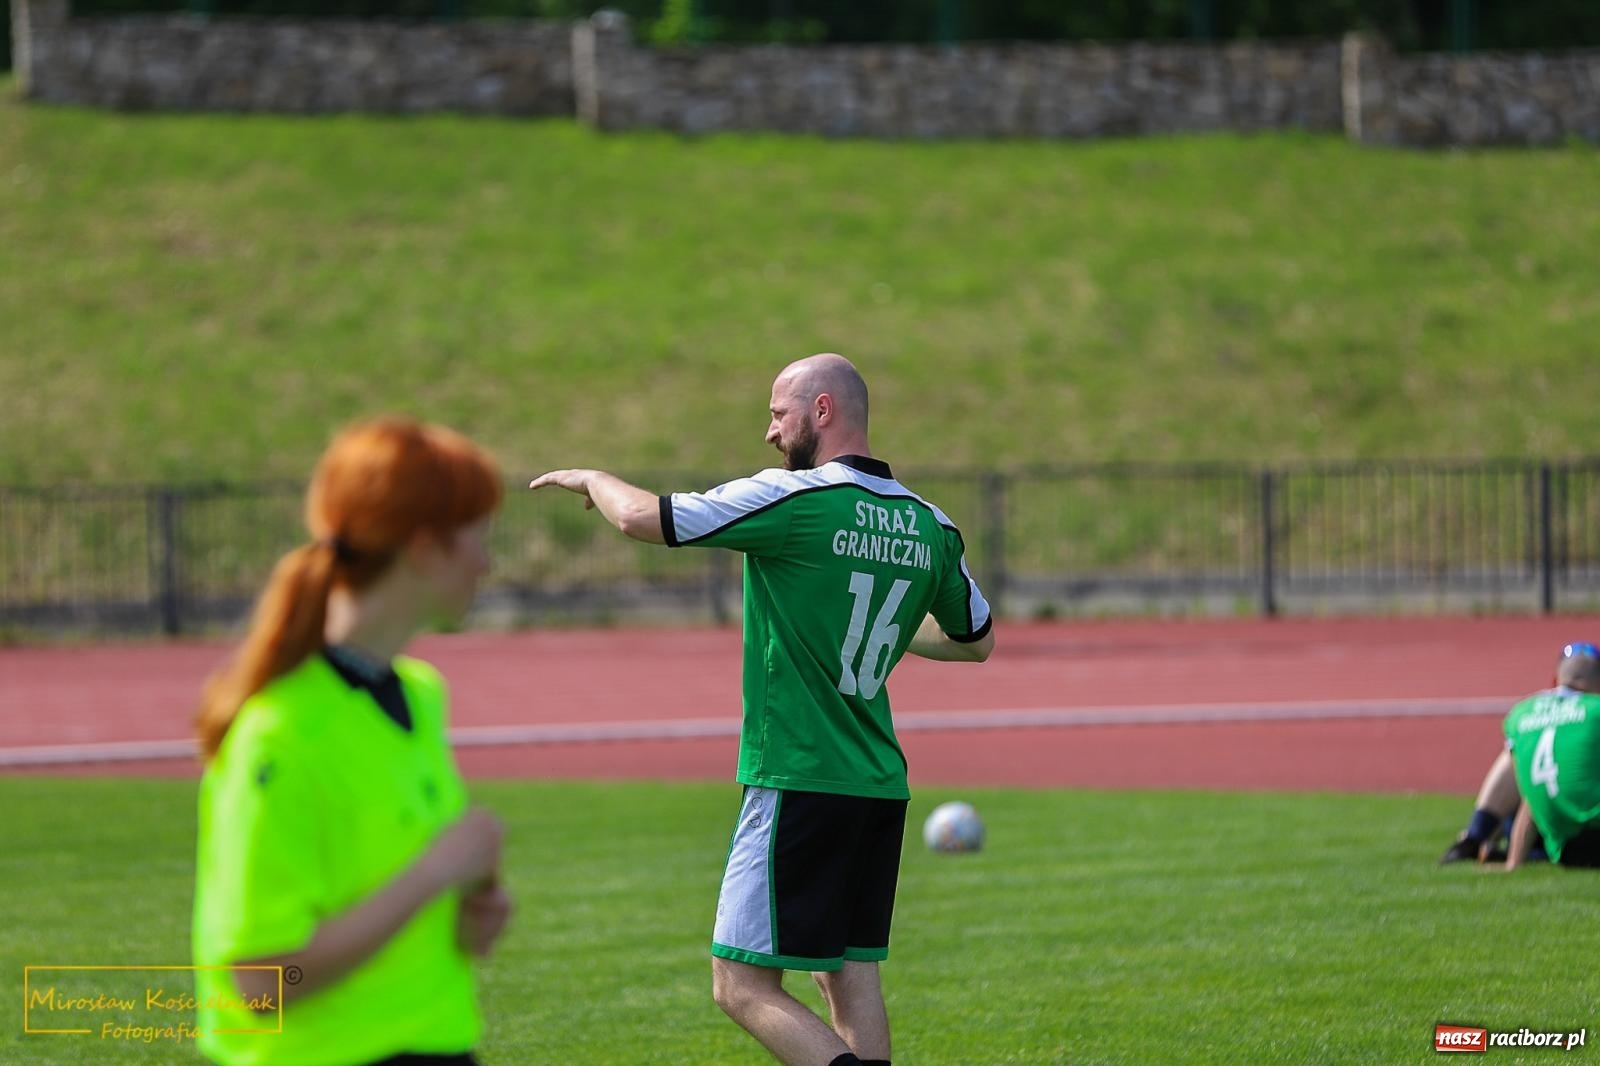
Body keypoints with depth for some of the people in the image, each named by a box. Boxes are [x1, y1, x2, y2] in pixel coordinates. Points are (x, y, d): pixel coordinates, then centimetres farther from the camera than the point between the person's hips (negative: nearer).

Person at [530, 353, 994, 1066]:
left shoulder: (793, 500, -13)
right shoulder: (930, 526, 8)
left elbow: (641, 517, -13)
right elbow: (976, 640, 22)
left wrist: (590, 479, 8)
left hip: (798, 785, -7)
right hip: (880, 786, 7)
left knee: (743, 986, -5)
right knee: (850, 977, 12)